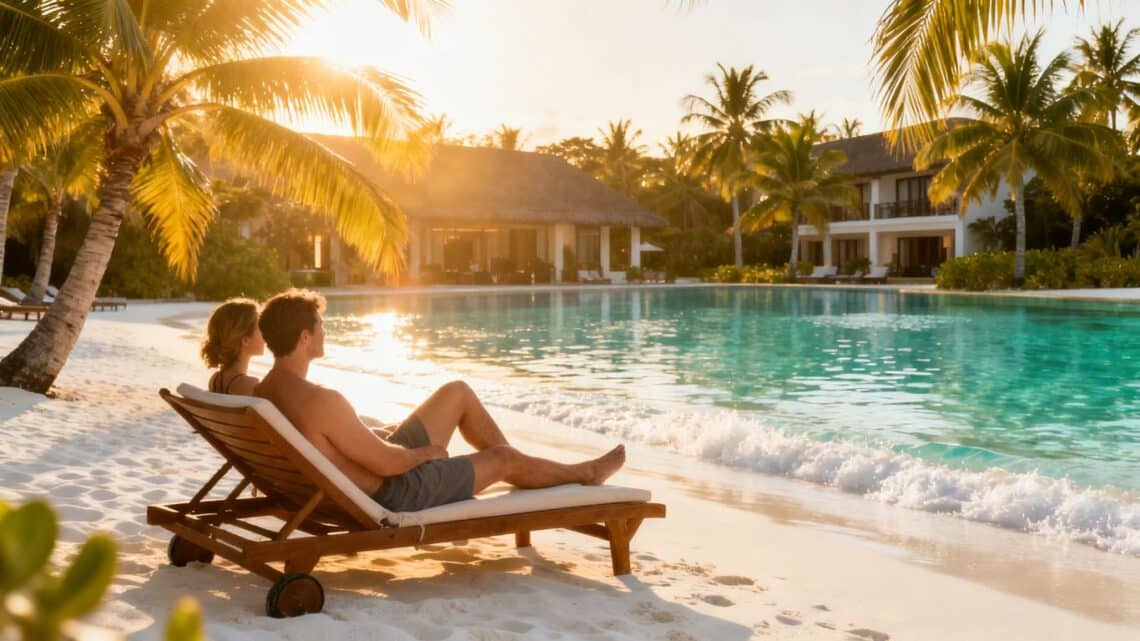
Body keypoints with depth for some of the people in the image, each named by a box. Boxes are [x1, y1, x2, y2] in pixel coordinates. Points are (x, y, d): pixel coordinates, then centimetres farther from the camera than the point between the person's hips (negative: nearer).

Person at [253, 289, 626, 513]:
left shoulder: (264, 392, -3)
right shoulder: (321, 401, -34)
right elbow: (387, 464, -27)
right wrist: (425, 452, -8)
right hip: (393, 494, -9)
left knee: (458, 392, 18)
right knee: (503, 457, 11)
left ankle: (514, 472, 36)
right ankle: (585, 473, 40)